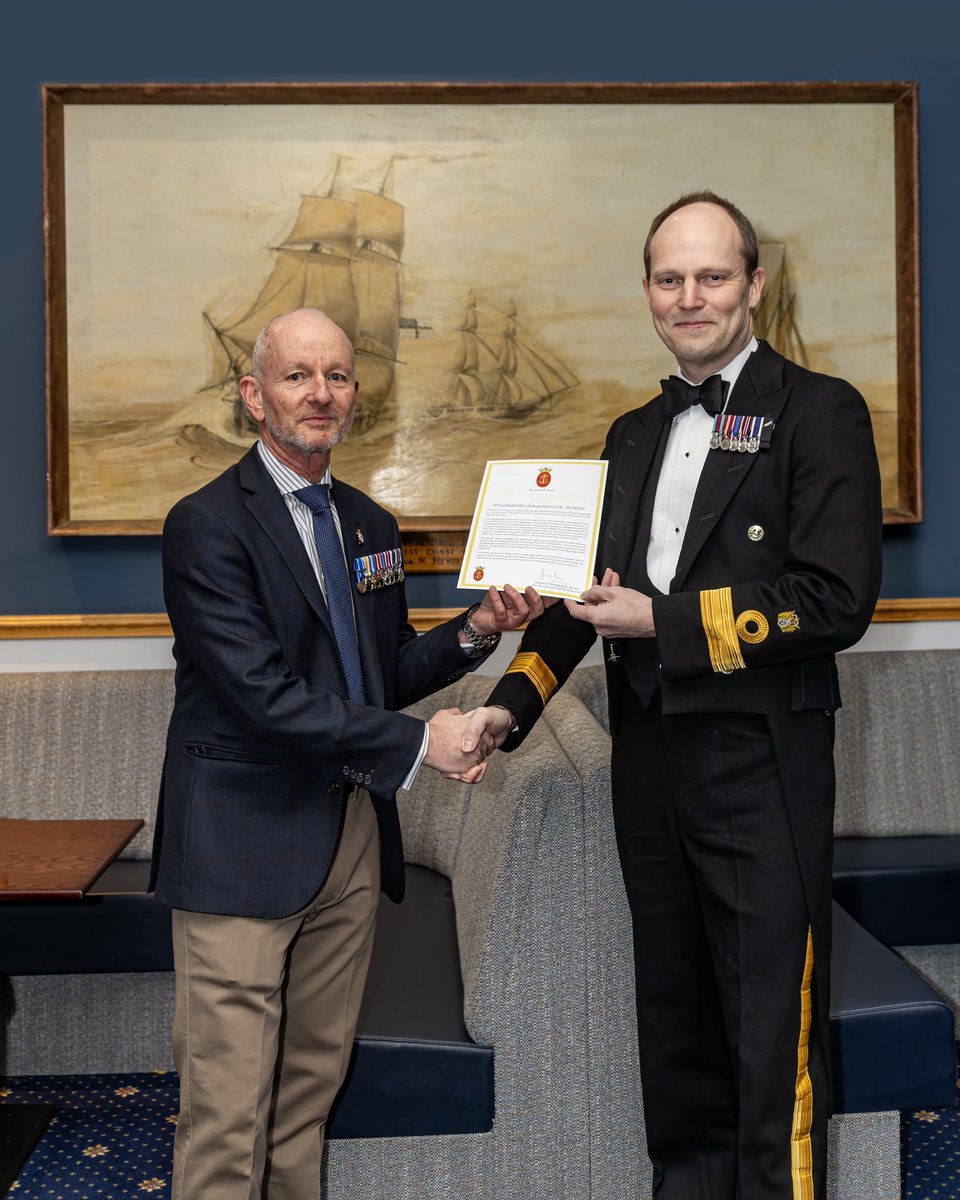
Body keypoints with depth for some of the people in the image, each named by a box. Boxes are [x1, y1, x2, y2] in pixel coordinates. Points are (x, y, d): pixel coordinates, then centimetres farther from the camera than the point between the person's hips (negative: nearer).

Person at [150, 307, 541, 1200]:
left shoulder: (370, 526, 12)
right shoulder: (207, 525, -11)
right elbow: (263, 694, -19)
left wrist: (474, 631, 0)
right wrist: (417, 744, -16)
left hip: (352, 837, 7)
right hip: (246, 848, -7)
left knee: (313, 1081, 18)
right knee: (227, 1112, 1)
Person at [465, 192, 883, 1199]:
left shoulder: (818, 414, -6)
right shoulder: (633, 435, 14)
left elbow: (836, 601, -16)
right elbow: (591, 585, 14)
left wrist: (663, 619, -16)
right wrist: (511, 704, 1)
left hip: (759, 765, -6)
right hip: (650, 760, 7)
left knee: (772, 1030, 1)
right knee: (673, 1014, 19)